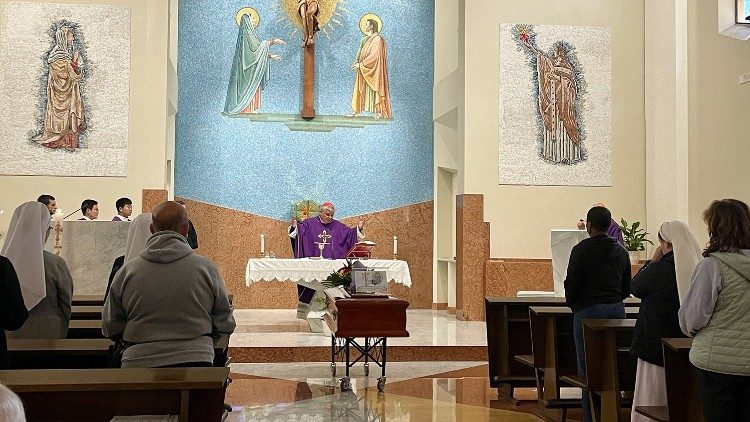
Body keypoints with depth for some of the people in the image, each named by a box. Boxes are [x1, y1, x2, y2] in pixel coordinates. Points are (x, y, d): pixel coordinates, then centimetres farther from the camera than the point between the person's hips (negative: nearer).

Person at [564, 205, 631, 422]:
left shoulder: (581, 249, -9)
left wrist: (572, 304, 9)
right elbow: (627, 288, 13)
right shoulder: (621, 251, 10)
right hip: (617, 309, 6)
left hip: (588, 311, -6)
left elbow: (572, 284, -9)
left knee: (588, 367, 0)